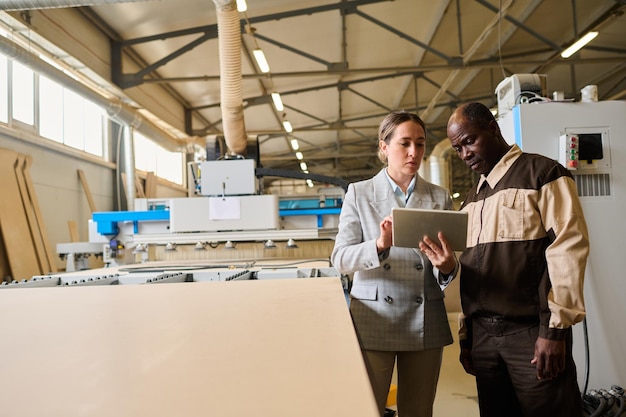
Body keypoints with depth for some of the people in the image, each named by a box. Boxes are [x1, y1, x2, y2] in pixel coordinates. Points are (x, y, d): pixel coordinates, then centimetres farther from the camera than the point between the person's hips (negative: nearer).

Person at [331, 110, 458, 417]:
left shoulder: (440, 197, 7)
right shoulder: (359, 193, 2)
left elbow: (448, 268, 7)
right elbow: (341, 258, -5)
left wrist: (446, 267, -17)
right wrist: (379, 245, -24)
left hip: (426, 322, 2)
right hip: (373, 320, -2)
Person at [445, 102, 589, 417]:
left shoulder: (541, 173, -2)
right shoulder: (472, 198, 17)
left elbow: (568, 248, -11)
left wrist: (555, 329, -16)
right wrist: (466, 334, 14)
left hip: (531, 332, -6)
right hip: (483, 335, 6)